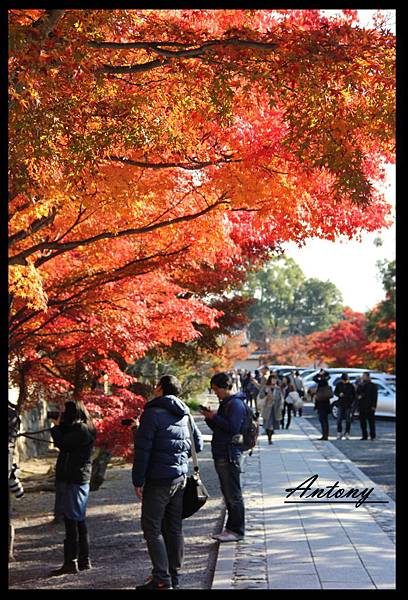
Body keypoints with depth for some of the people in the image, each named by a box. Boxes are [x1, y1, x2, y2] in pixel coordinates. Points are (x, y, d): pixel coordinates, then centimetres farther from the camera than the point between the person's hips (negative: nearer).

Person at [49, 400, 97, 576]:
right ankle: (84, 560, 21)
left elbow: (61, 443, -18)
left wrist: (56, 427, -3)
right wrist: (60, 426, 8)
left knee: (72, 521, -8)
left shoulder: (81, 430, -15)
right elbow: (65, 441, 18)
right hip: (76, 479, 10)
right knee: (79, 521, 14)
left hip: (73, 480, -10)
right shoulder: (78, 429, 15)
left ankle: (70, 563, -7)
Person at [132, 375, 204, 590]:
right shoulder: (185, 414, 11)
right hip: (180, 477, 7)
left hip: (158, 480, -7)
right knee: (174, 528, 13)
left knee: (152, 528, -3)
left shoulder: (153, 413, -12)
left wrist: (138, 481, -12)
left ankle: (162, 579, -7)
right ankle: (174, 576, 18)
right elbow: (198, 444, 19)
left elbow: (142, 449, -15)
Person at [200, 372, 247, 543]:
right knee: (227, 494, 14)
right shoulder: (225, 403, 17)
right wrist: (210, 418, 6)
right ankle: (231, 528, 21)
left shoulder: (236, 404, -13)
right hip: (221, 455, 10)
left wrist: (215, 417, -15)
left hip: (230, 455, -10)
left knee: (233, 495, -5)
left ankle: (237, 530, 0)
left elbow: (233, 427, -22)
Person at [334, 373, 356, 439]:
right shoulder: (338, 384, 2)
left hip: (349, 405, -1)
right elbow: (335, 392, 9)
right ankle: (339, 433, 5)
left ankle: (347, 434, 10)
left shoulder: (351, 386, -3)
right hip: (341, 404, 1)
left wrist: (352, 402, -8)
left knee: (348, 420, 3)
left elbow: (354, 395, 3)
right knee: (339, 419, -4)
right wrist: (339, 394, -13)